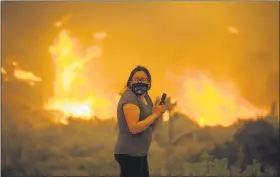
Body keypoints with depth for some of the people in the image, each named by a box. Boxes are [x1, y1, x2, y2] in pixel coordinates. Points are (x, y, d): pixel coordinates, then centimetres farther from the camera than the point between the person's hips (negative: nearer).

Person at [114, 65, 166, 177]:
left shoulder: (146, 98, 12)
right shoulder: (129, 98, -15)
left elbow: (149, 128, 15)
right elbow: (134, 128, -26)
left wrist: (158, 115, -3)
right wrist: (155, 115, -17)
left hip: (140, 154, 10)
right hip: (129, 154, -10)